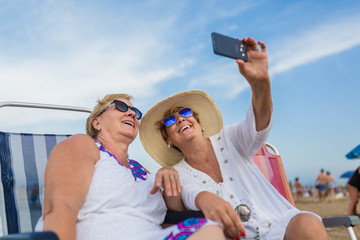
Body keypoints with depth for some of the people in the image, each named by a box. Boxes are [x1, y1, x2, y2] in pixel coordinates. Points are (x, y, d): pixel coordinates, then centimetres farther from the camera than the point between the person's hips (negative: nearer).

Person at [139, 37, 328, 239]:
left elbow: (258, 127, -10)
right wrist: (205, 199, -39)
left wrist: (260, 82, -31)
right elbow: (190, 191, -13)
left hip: (279, 224, -1)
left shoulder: (227, 140, 11)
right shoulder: (180, 173, 11)